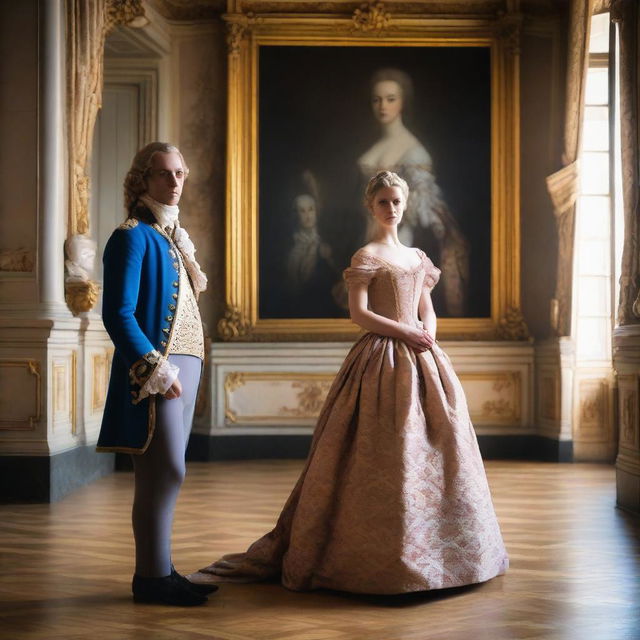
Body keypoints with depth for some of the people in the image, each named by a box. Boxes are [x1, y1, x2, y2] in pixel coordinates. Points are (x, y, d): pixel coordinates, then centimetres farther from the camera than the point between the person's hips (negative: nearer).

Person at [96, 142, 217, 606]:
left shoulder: (172, 236, 18)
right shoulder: (134, 235, -7)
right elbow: (119, 314, -15)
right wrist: (155, 367, -18)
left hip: (183, 362, 8)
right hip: (154, 369, -8)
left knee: (163, 473, 11)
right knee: (167, 470, -8)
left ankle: (161, 571, 18)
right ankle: (152, 577, 2)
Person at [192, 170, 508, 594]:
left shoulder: (417, 257, 18)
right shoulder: (367, 256, -2)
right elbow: (359, 313, -11)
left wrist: (428, 336, -2)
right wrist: (405, 332, -16)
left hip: (422, 359, 7)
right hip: (383, 359, -7)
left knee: (435, 445, 6)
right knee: (384, 454, -9)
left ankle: (428, 548, 17)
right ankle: (381, 551, 0)